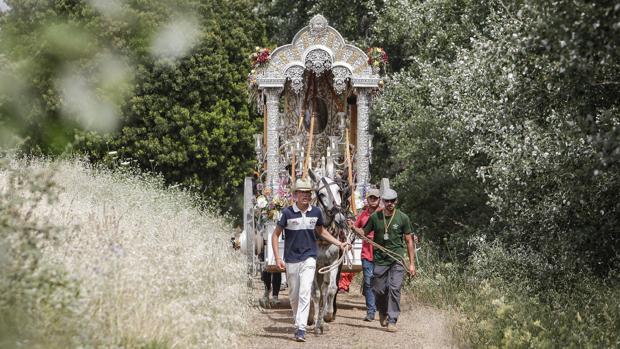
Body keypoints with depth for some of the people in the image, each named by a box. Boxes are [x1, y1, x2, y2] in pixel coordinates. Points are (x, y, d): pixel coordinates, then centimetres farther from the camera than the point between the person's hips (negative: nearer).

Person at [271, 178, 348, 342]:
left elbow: (321, 231, 21)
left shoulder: (316, 212, 2)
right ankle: (298, 323, 29)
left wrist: (339, 243, 15)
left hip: (309, 258, 0)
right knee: (294, 295, 9)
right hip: (291, 259, 0)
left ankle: (301, 329, -18)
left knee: (305, 292, -14)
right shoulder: (287, 212, -7)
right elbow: (275, 235, -2)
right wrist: (277, 258, -10)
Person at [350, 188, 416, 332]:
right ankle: (382, 312, 33)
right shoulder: (375, 217, 6)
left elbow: (409, 241, 6)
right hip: (380, 259, 2)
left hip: (397, 260, -2)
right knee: (379, 290, 5)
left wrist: (412, 263, 3)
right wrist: (354, 228, -10)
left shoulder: (402, 218, 2)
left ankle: (392, 321, -7)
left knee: (394, 289, -11)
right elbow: (364, 232, 13)